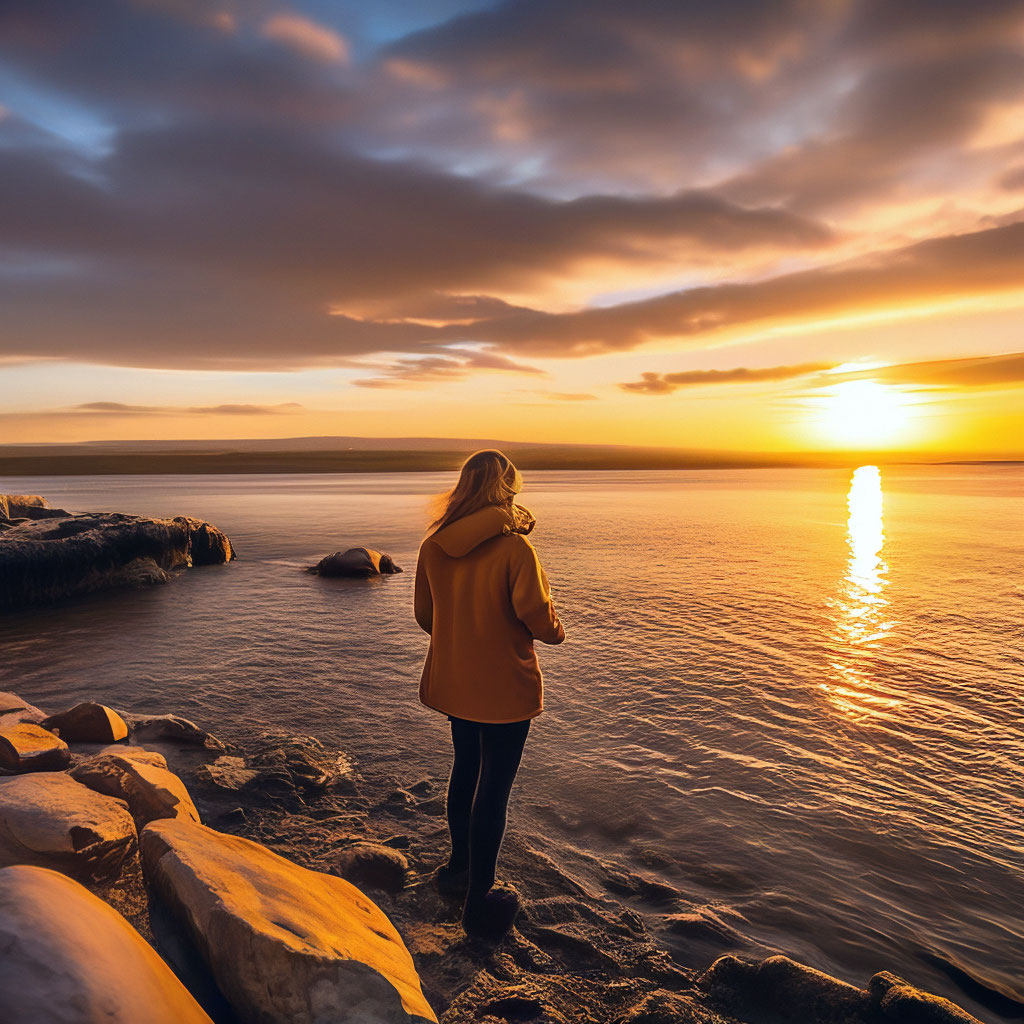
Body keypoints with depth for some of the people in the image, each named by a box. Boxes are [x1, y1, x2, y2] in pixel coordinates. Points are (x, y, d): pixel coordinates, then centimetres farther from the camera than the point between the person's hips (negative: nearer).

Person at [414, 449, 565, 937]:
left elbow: (425, 615, 5)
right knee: (494, 787, 8)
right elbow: (537, 618, -18)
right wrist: (556, 630, 4)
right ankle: (480, 899, 22)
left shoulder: (432, 546, -4)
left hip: (452, 682, 6)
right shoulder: (514, 548, -21)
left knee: (466, 769, 25)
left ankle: (460, 865, 43)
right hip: (504, 688, -6)